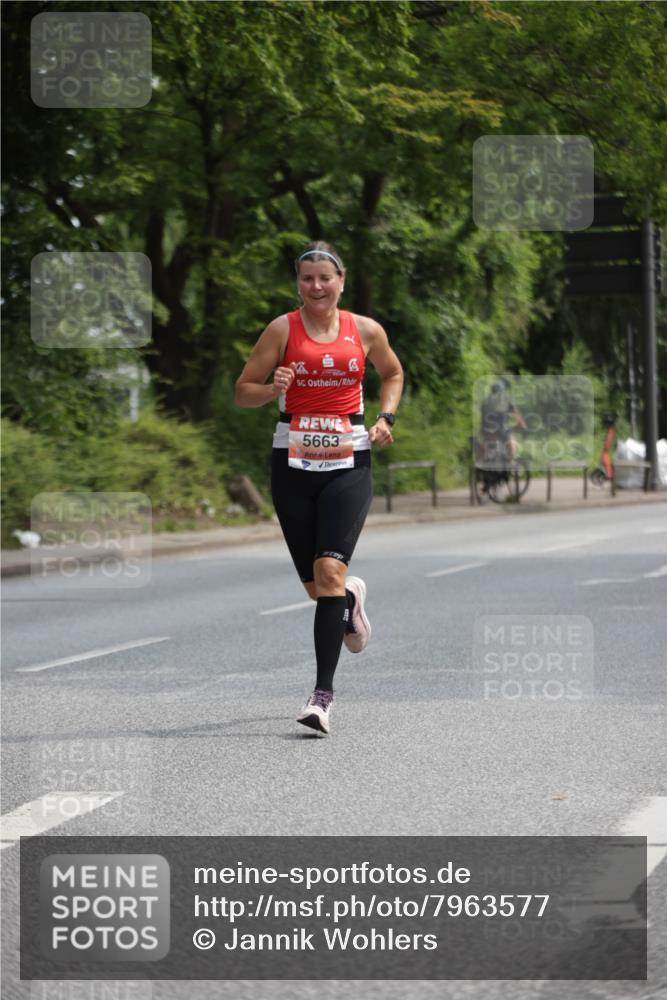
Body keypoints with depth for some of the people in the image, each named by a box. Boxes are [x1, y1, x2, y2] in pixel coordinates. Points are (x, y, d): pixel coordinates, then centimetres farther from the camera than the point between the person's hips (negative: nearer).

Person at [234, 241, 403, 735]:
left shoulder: (366, 330, 4)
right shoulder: (282, 329, 1)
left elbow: (393, 373, 23)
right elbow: (242, 391, 3)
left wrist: (386, 418, 7)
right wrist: (272, 389, -17)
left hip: (348, 463, -1)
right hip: (293, 463, 1)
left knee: (330, 570, -17)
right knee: (315, 585, 7)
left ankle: (324, 694, -17)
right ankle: (351, 600, 47)